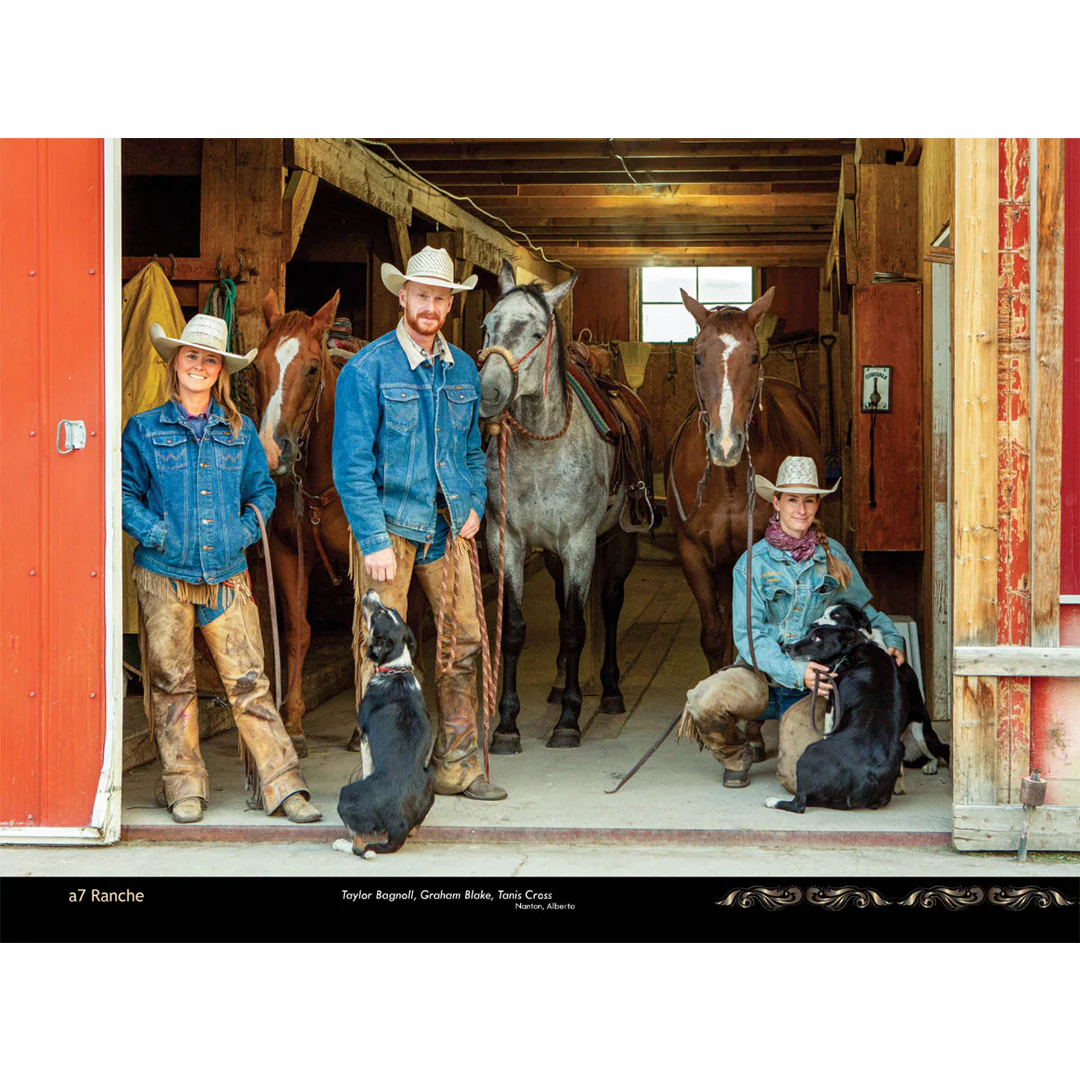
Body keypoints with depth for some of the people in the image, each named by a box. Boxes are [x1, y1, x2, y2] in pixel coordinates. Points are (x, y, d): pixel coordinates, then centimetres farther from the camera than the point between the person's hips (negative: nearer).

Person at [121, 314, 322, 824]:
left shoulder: (240, 431, 10)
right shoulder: (145, 429, 4)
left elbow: (262, 490, 17)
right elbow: (124, 492, 4)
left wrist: (247, 528, 1)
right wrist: (153, 531, -9)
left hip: (227, 575, 1)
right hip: (164, 575, -1)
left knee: (249, 681, -3)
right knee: (171, 681, 4)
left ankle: (280, 784, -1)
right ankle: (185, 786, 14)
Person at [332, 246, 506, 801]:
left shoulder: (462, 369, 11)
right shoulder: (367, 369, -8)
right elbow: (351, 463, -11)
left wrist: (475, 504, 5)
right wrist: (374, 541, -16)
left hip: (447, 524, 6)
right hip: (388, 525, -5)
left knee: (465, 639, 6)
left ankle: (456, 766, 17)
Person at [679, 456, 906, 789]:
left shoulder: (833, 555, 6)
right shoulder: (753, 564, -2)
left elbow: (863, 609, 18)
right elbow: (748, 634, -10)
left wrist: (891, 640, -4)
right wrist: (794, 671, -26)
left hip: (812, 686, 1)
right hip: (761, 675, -1)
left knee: (800, 775, -20)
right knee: (706, 701, -33)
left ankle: (793, 739, 20)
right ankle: (739, 754, 4)